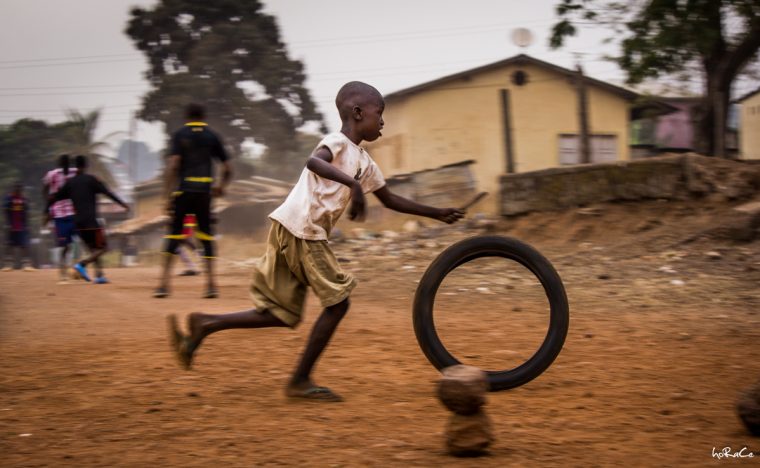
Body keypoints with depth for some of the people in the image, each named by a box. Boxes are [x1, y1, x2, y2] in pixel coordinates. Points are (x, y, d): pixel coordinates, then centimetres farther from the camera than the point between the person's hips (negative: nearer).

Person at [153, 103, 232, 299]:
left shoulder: (180, 135, 3)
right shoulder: (212, 136, 9)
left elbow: (172, 166, -9)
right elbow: (227, 169, 9)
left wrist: (169, 195, -9)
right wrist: (222, 186, 27)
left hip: (183, 191, -1)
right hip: (204, 192, 1)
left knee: (174, 234, 3)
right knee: (206, 235, 9)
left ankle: (163, 283, -4)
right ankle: (211, 284, 1)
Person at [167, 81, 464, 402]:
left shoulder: (365, 162, 19)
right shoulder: (337, 142, -9)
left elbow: (390, 200, 28)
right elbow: (314, 162, -31)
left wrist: (436, 213, 26)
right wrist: (353, 183, -43)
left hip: (309, 235, 9)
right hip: (298, 230, -9)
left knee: (285, 314, 10)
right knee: (337, 302, -4)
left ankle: (205, 324, 8)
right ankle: (300, 381, 2)